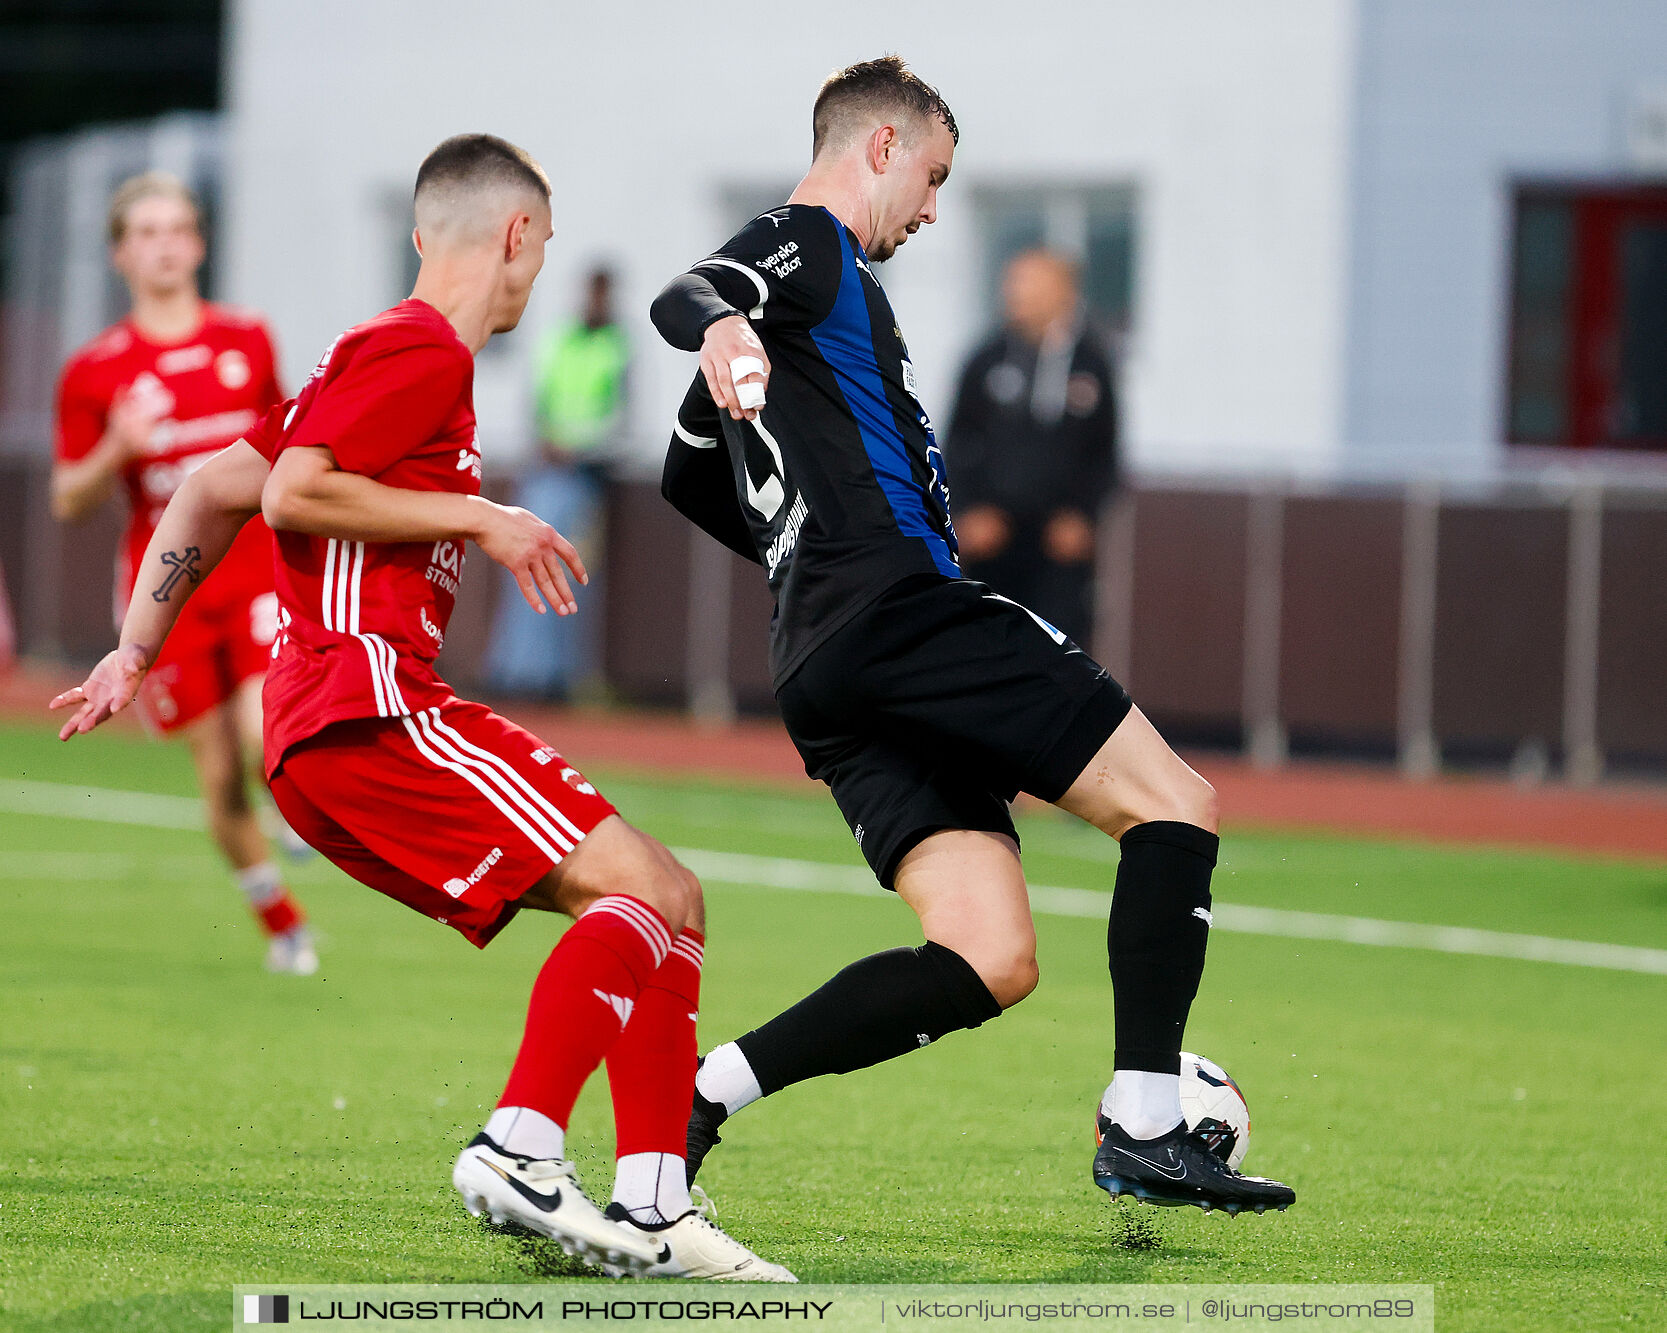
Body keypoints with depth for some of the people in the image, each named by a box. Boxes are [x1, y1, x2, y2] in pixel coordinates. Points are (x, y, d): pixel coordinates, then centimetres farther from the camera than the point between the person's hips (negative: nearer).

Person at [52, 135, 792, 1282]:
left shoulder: (390, 352, 25)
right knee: (639, 887, -19)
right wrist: (478, 518, -10)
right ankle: (519, 1147, -29)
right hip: (367, 705, -10)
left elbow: (214, 489, 25)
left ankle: (653, 1210, -4)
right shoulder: (422, 351, -5)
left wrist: (135, 653, 26)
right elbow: (289, 494, -16)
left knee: (673, 901, 5)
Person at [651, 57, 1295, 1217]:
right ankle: (1144, 1125, -14)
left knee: (989, 964, -1)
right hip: (903, 615, -10)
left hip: (828, 672, 10)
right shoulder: (813, 249, 2)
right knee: (1176, 804, -6)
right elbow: (685, 293, -22)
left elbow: (688, 480, 41)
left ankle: (702, 1093, -11)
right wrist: (719, 324, -45)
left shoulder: (804, 265, 30)